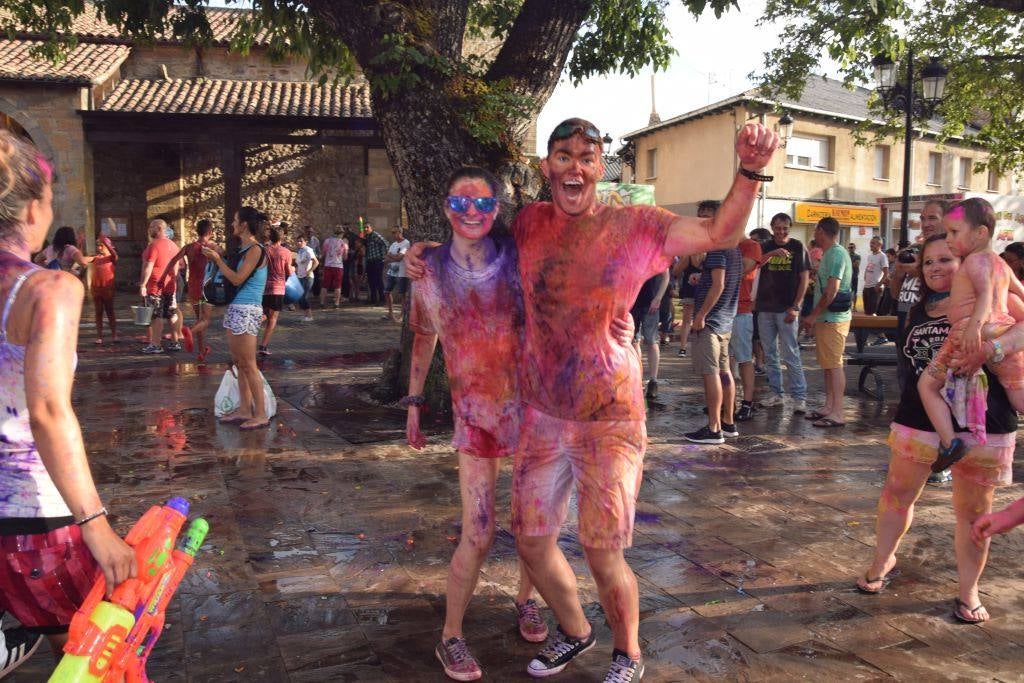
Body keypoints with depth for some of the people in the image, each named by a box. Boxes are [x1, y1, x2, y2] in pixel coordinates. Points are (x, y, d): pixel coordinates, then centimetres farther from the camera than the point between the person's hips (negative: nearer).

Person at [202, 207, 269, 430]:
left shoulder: (255, 250, -12)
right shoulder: (244, 250, 16)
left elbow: (237, 279, -18)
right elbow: (233, 278, 16)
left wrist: (217, 259, -9)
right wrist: (216, 258, 15)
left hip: (246, 311, -10)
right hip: (236, 309, 10)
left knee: (248, 365, -8)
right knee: (238, 363, 12)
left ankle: (261, 414, -3)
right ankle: (245, 410, 18)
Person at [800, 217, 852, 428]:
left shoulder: (836, 254, -15)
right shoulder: (830, 254, 17)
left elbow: (832, 290, -21)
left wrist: (813, 315, -16)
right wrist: (815, 316, 19)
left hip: (833, 318, -10)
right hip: (827, 318, 10)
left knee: (834, 365, -8)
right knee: (828, 364, 13)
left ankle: (837, 413, -6)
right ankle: (829, 407, 20)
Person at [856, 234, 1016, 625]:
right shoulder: (919, 311, 10)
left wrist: (990, 347, -35)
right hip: (917, 422, 5)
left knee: (973, 511, 7)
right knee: (897, 494, 13)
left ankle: (968, 591, 22)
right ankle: (883, 561, 35)